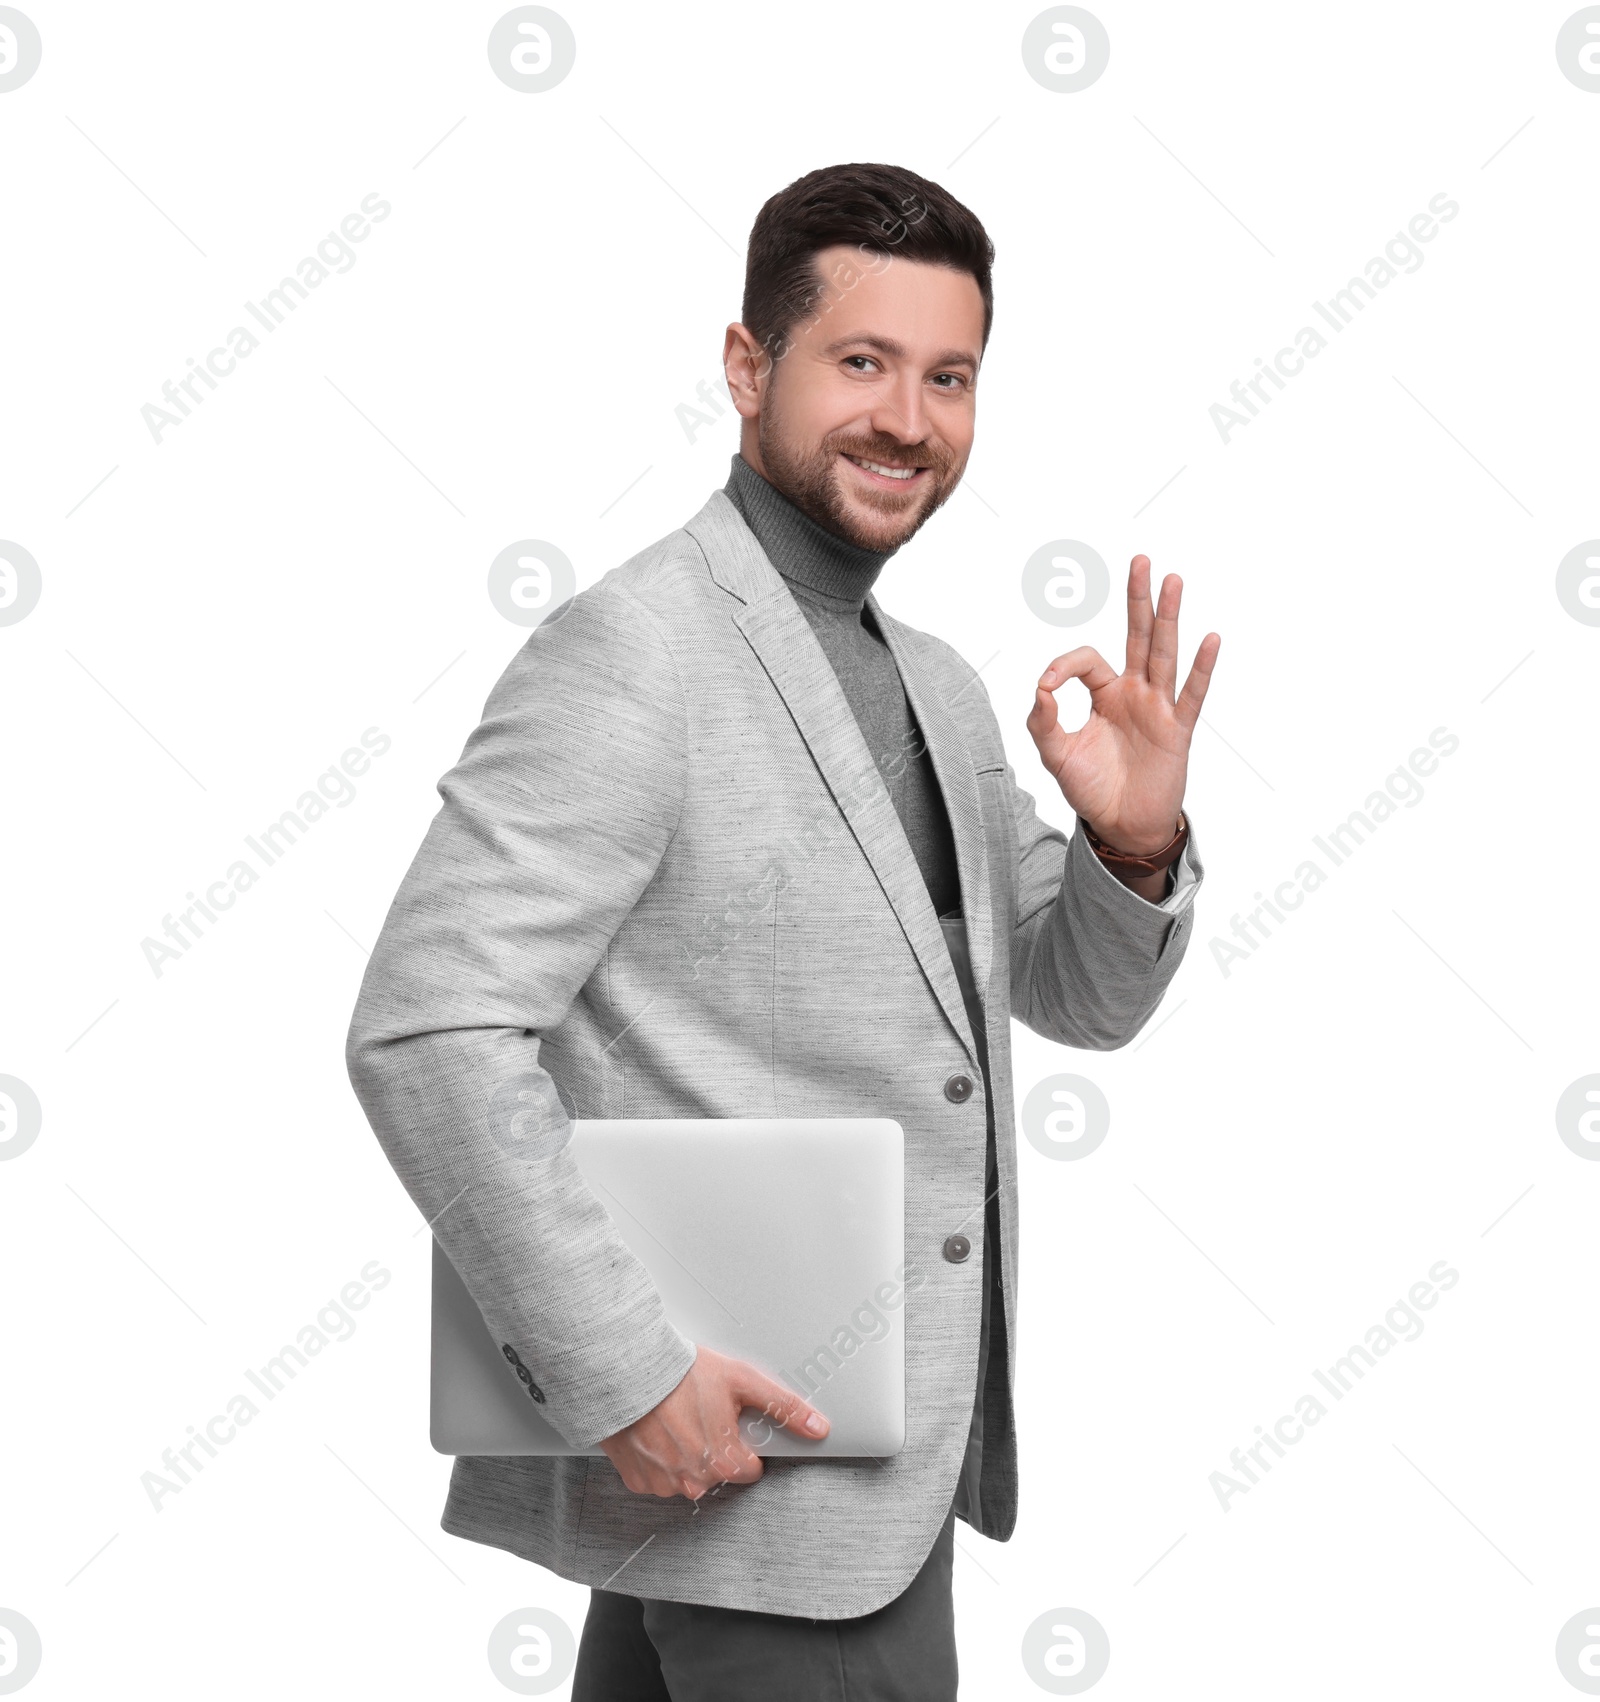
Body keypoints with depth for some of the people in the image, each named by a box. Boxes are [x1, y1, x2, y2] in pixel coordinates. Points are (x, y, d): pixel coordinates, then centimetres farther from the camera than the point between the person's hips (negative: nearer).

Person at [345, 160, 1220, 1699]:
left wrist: (1137, 840, -5)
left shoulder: (938, 690, 12)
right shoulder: (632, 652, -16)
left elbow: (1085, 998, 16)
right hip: (758, 1470, -8)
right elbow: (427, 1037, -22)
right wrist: (617, 1376, -22)